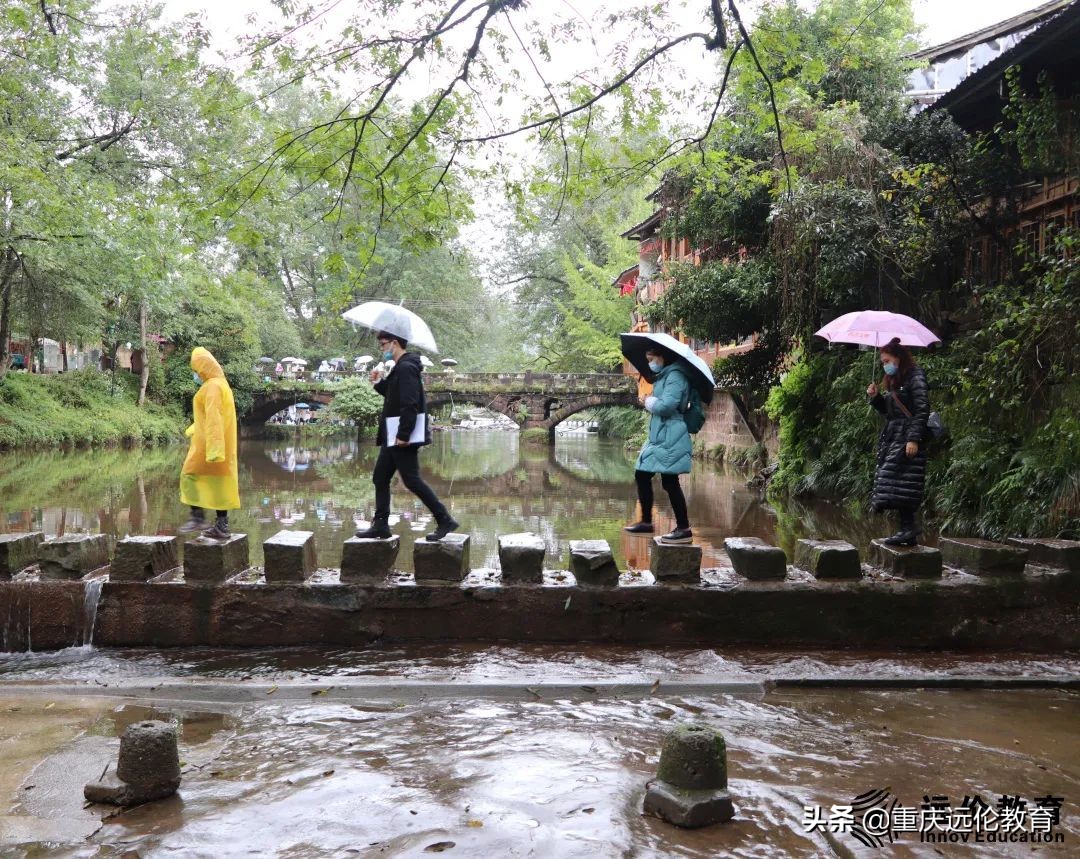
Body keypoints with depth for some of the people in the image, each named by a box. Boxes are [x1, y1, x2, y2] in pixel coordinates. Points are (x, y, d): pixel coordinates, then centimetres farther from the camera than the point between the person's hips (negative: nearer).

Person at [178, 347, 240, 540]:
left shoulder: (212, 386, -15)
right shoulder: (220, 383, 15)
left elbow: (214, 419, -23)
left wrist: (213, 448, -28)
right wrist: (193, 430, 38)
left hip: (209, 443, -9)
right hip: (223, 444, 9)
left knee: (189, 476, 2)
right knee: (219, 480, 8)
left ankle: (198, 516, 0)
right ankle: (221, 525, 8)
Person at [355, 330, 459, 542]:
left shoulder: (406, 368, -16)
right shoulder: (399, 368, 16)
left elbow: (410, 404, -23)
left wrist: (403, 435, -25)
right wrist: (380, 382, 12)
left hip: (402, 438, -11)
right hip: (394, 437, 11)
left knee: (412, 480, -8)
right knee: (380, 478, 12)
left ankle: (445, 520, -2)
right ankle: (380, 526, 18)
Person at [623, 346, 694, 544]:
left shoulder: (675, 376, -13)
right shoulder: (663, 376, 17)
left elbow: (667, 405, -24)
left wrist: (649, 401, -7)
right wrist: (648, 403, 3)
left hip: (670, 438, -10)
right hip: (658, 437, 10)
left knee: (669, 482, -8)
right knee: (642, 475, 13)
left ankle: (684, 529, -1)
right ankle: (646, 522, 22)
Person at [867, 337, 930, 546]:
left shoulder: (915, 376, -7)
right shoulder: (893, 380, 20)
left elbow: (922, 409, -14)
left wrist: (914, 439, -21)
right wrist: (875, 397, 6)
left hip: (907, 437, -9)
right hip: (892, 437, 9)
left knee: (900, 483, -14)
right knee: (898, 487, 4)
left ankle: (909, 527, -13)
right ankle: (908, 529, 5)